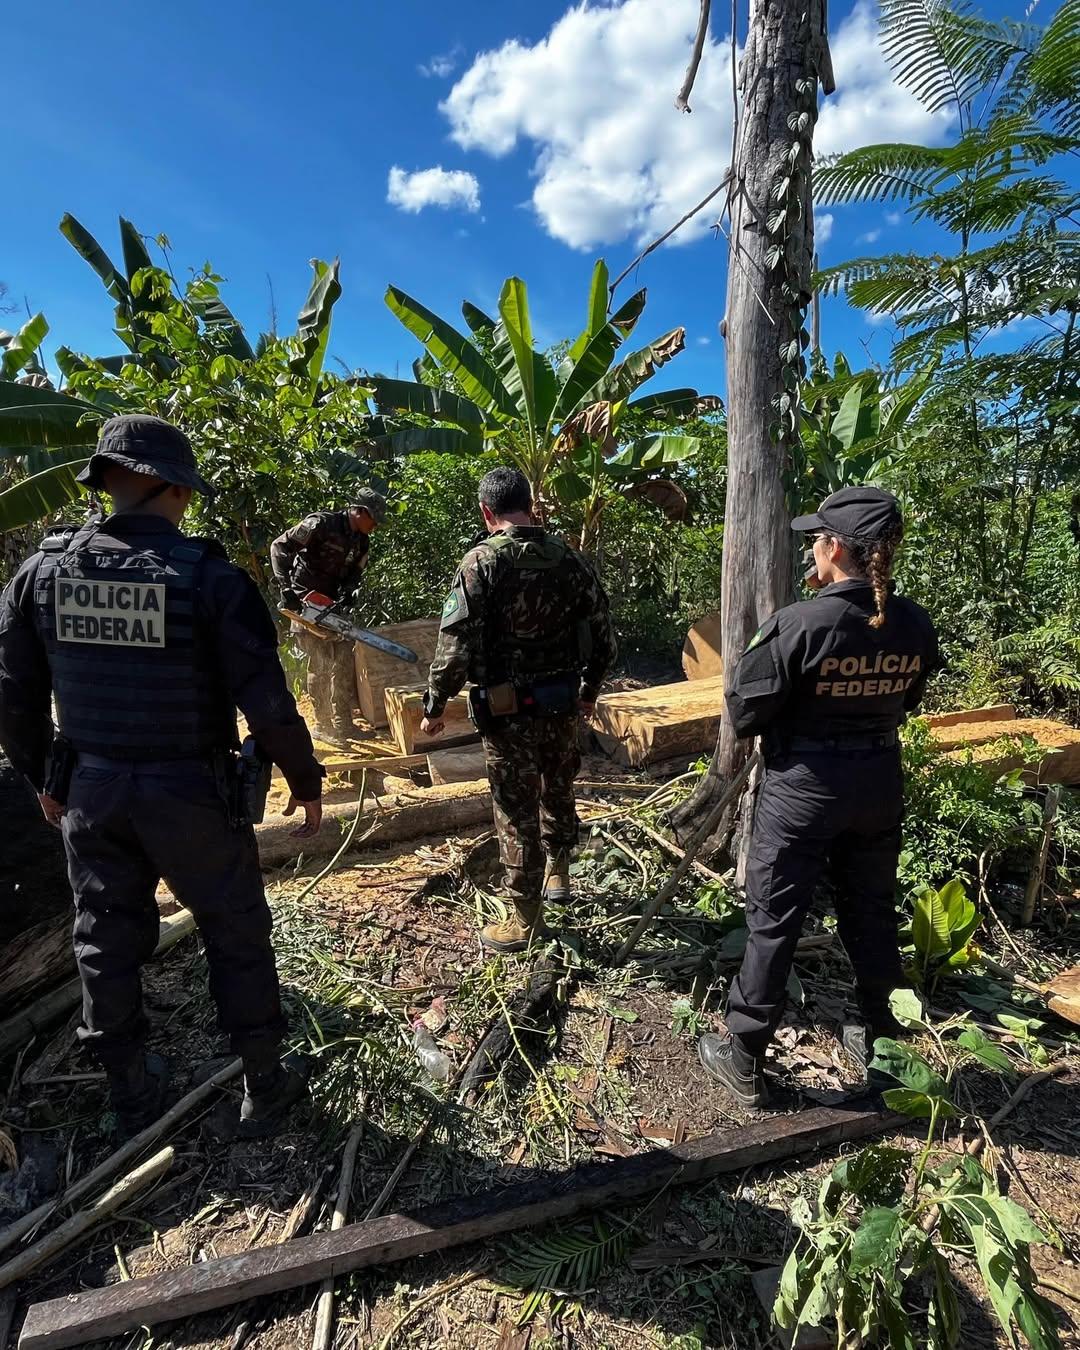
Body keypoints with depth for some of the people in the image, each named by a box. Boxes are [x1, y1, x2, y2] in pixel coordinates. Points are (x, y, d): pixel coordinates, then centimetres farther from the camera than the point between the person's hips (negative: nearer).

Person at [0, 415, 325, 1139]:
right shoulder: (209, 575, -16)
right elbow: (268, 701, -17)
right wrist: (306, 780, -2)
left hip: (90, 794, 5)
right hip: (192, 798, -4)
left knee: (108, 944, 20)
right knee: (237, 938, 14)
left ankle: (133, 1095, 40)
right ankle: (266, 1089, 30)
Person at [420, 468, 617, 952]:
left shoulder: (481, 562, -12)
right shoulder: (569, 558, 2)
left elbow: (457, 644, -16)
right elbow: (603, 635, 6)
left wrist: (434, 705, -5)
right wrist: (589, 689, 20)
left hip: (508, 709, -5)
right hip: (563, 704, 5)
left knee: (517, 811, 6)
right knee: (558, 791, 24)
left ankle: (525, 921, 18)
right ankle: (558, 875, 45)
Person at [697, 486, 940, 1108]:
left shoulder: (799, 624, -23)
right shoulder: (916, 626, -4)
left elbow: (745, 712, -16)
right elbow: (906, 701, 10)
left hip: (805, 784, -5)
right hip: (880, 782, 6)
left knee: (774, 920, 8)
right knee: (872, 910, 23)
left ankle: (744, 1057, 22)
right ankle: (878, 1035, 42)